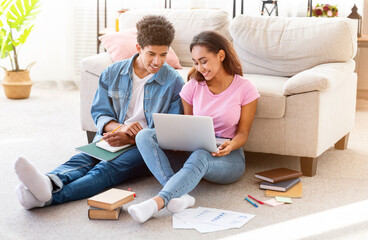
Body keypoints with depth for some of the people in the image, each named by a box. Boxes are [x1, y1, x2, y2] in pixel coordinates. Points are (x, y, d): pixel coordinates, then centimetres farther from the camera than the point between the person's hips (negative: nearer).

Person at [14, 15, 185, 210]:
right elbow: (99, 113, 10)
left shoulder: (174, 82, 0)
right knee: (82, 160, -30)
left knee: (106, 169, -33)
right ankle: (49, 182, -63)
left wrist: (130, 138, -16)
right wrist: (119, 127, -15)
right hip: (110, 140, 4)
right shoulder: (112, 74, 9)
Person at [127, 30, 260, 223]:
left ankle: (157, 202, -59)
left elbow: (242, 133, -1)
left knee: (200, 156, -41)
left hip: (228, 158, -4)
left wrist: (230, 146, -24)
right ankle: (179, 195, -40)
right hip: (193, 149, 4)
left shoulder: (245, 88, -4)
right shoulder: (193, 86, 5)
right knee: (145, 136, -22)